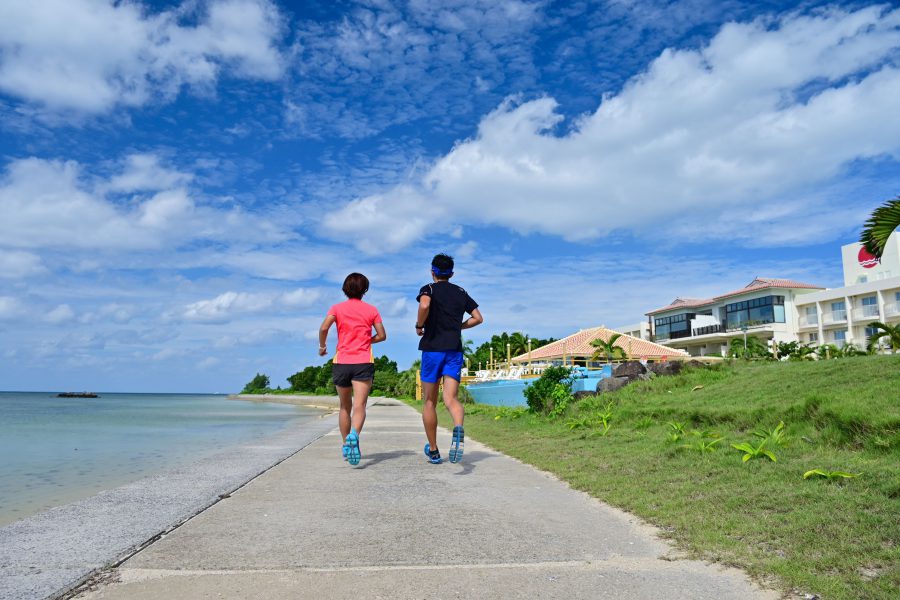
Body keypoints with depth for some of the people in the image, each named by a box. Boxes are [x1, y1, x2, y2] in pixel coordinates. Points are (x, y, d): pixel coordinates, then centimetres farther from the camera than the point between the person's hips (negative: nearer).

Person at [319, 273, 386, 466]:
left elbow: (324, 328, -9)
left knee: (345, 407, 17)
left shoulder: (337, 308, 6)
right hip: (363, 362, -1)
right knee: (359, 406, -12)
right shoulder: (371, 310, 7)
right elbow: (382, 335, 6)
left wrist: (322, 346, 7)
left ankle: (346, 445, 25)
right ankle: (354, 435, -38)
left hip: (341, 362, 2)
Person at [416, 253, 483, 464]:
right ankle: (458, 429, -38)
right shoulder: (461, 292, 14)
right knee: (451, 399, -5)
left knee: (430, 401, 10)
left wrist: (419, 326, -7)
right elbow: (478, 318, 15)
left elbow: (424, 305, -23)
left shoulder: (429, 289, 1)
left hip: (432, 348, -2)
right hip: (455, 349, 3)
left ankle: (433, 451, 19)